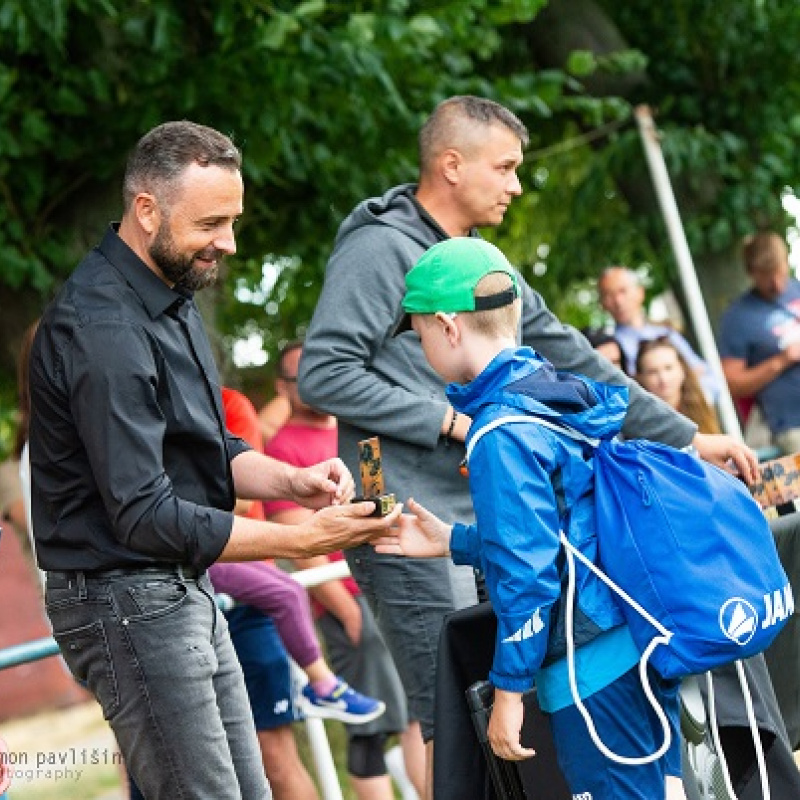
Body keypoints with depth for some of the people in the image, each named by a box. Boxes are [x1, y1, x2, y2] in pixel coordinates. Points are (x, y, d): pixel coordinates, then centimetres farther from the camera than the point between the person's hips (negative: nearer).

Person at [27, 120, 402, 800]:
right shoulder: (103, 329, -23)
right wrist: (302, 540, -23)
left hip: (186, 590, 10)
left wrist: (293, 481, -4)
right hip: (128, 598, -10)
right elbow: (145, 516, -25)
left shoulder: (171, 297, 9)